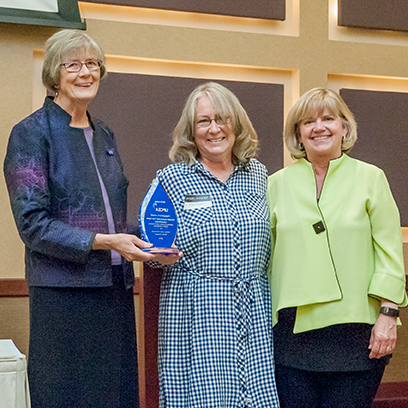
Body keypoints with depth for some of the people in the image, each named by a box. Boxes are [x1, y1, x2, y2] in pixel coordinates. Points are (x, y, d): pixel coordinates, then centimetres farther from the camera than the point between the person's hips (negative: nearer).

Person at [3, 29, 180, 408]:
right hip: (63, 293, -6)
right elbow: (32, 224, -13)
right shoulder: (31, 133, -5)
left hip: (115, 289, 7)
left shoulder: (104, 135, 16)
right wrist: (101, 241, -20)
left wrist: (151, 244, 4)